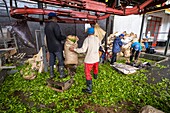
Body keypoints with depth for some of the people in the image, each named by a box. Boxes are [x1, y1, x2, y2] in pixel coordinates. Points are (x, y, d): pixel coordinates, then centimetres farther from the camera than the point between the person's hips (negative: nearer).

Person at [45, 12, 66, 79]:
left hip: (50, 46, 8)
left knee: (51, 60, 13)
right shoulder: (55, 24, -13)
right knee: (60, 60, 4)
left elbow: (48, 36, 13)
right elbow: (58, 36, -20)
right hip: (57, 46, -7)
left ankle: (51, 74, 23)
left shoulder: (46, 25, 11)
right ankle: (61, 74, 13)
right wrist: (64, 38, -2)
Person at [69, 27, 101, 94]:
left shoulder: (87, 39, -15)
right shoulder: (97, 39, 1)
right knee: (95, 68, 32)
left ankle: (89, 89, 3)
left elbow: (83, 50, -21)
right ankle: (95, 76, 61)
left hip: (89, 59, -6)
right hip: (96, 58, 7)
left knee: (87, 73, 0)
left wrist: (74, 49, -12)